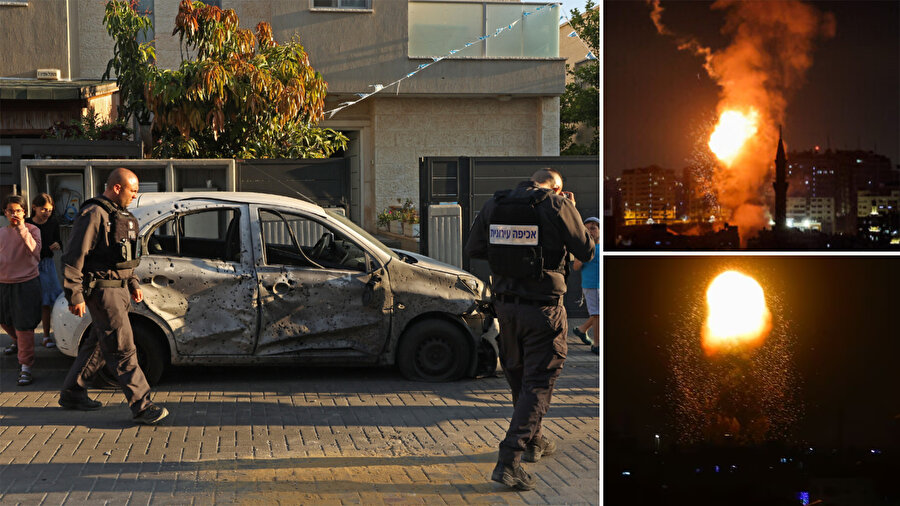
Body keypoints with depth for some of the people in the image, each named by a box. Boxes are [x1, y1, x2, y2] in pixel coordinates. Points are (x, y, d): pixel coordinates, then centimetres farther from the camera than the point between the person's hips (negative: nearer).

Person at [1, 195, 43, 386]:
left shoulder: (31, 230, -7)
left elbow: (35, 253, -23)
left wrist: (22, 229, -26)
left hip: (26, 283, -6)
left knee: (24, 326, -8)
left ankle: (25, 367, -5)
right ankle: (17, 342, 54)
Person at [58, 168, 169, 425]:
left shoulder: (121, 215, 16)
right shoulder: (93, 214, -15)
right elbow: (73, 257, -17)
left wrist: (133, 283, 22)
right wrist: (75, 296, -19)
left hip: (118, 288, 10)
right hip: (102, 290, -10)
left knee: (98, 344, 17)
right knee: (122, 349, -10)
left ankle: (72, 393, 30)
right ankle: (141, 406, -10)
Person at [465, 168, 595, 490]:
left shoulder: (494, 205, 4)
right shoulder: (557, 205, -9)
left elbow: (473, 249, 12)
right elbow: (586, 252, -2)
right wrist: (572, 212, 11)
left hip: (505, 304, 5)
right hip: (543, 308, -5)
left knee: (519, 376, 22)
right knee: (538, 382, -1)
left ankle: (533, 442, 39)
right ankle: (508, 460, -12)